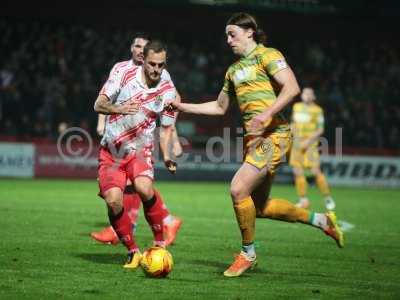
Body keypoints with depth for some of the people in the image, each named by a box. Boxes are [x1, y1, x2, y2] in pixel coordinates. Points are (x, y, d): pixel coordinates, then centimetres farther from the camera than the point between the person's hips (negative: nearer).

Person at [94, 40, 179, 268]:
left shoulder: (168, 91, -4)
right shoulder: (123, 71, -8)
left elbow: (166, 128, 7)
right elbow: (99, 104, -12)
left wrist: (167, 156, -10)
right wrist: (118, 109, -34)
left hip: (140, 149, -1)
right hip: (111, 150, 1)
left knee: (144, 188, -29)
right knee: (113, 200, -17)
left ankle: (160, 243, -10)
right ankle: (133, 252, 4)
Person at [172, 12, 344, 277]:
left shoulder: (267, 55, -4)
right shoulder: (234, 69, 20)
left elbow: (292, 88, -17)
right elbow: (220, 107, 31)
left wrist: (266, 115, -26)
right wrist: (184, 107, 23)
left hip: (274, 134, -9)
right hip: (252, 137, 9)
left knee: (238, 189, -19)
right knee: (260, 207, 10)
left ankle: (248, 253, -1)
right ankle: (321, 220, 26)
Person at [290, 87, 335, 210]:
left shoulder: (317, 110, -5)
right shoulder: (296, 107, 12)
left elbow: (320, 129, -8)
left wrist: (308, 140, -17)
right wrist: (293, 135, 11)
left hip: (310, 144, -5)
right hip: (297, 143, 5)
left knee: (316, 171, -11)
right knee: (297, 171, -1)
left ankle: (327, 198, 2)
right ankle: (303, 200, 8)